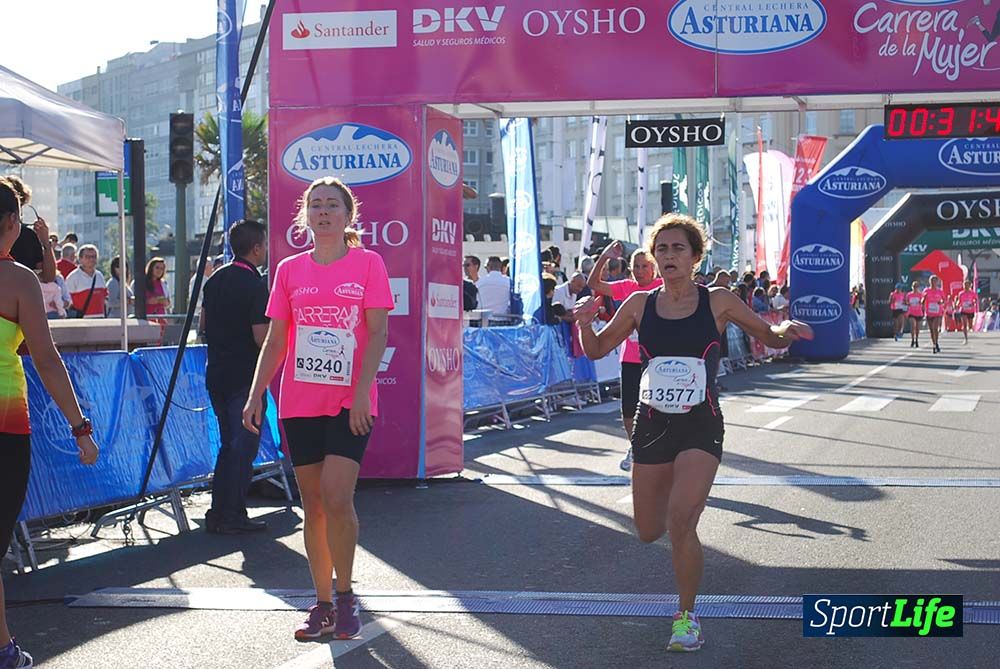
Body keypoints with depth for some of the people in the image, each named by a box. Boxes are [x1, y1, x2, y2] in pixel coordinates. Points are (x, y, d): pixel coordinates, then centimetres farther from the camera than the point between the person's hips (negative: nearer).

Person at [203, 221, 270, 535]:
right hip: (244, 377, -8)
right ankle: (232, 517, 1)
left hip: (216, 374, 8)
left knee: (230, 443, 17)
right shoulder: (254, 285, -17)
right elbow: (262, 338, -21)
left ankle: (218, 513, 18)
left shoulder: (216, 279, 8)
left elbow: (203, 324, 17)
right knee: (244, 445, 0)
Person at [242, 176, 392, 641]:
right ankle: (323, 604, 15)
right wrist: (256, 394, 3)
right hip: (299, 402, 3)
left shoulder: (368, 263, 0)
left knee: (337, 499, -13)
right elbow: (275, 338, 12)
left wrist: (362, 391, -14)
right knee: (313, 504, 6)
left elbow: (378, 332, -4)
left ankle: (345, 596, 4)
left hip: (350, 402, -3)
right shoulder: (290, 270, 9)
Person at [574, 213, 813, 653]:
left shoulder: (718, 302, -4)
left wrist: (787, 329, -18)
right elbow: (596, 350, 10)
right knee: (649, 533, 10)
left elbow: (771, 338, 5)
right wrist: (584, 322, -11)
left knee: (681, 524, -20)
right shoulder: (639, 305, 1)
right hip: (651, 425, 3)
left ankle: (687, 616, 0)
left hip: (700, 426, -3)